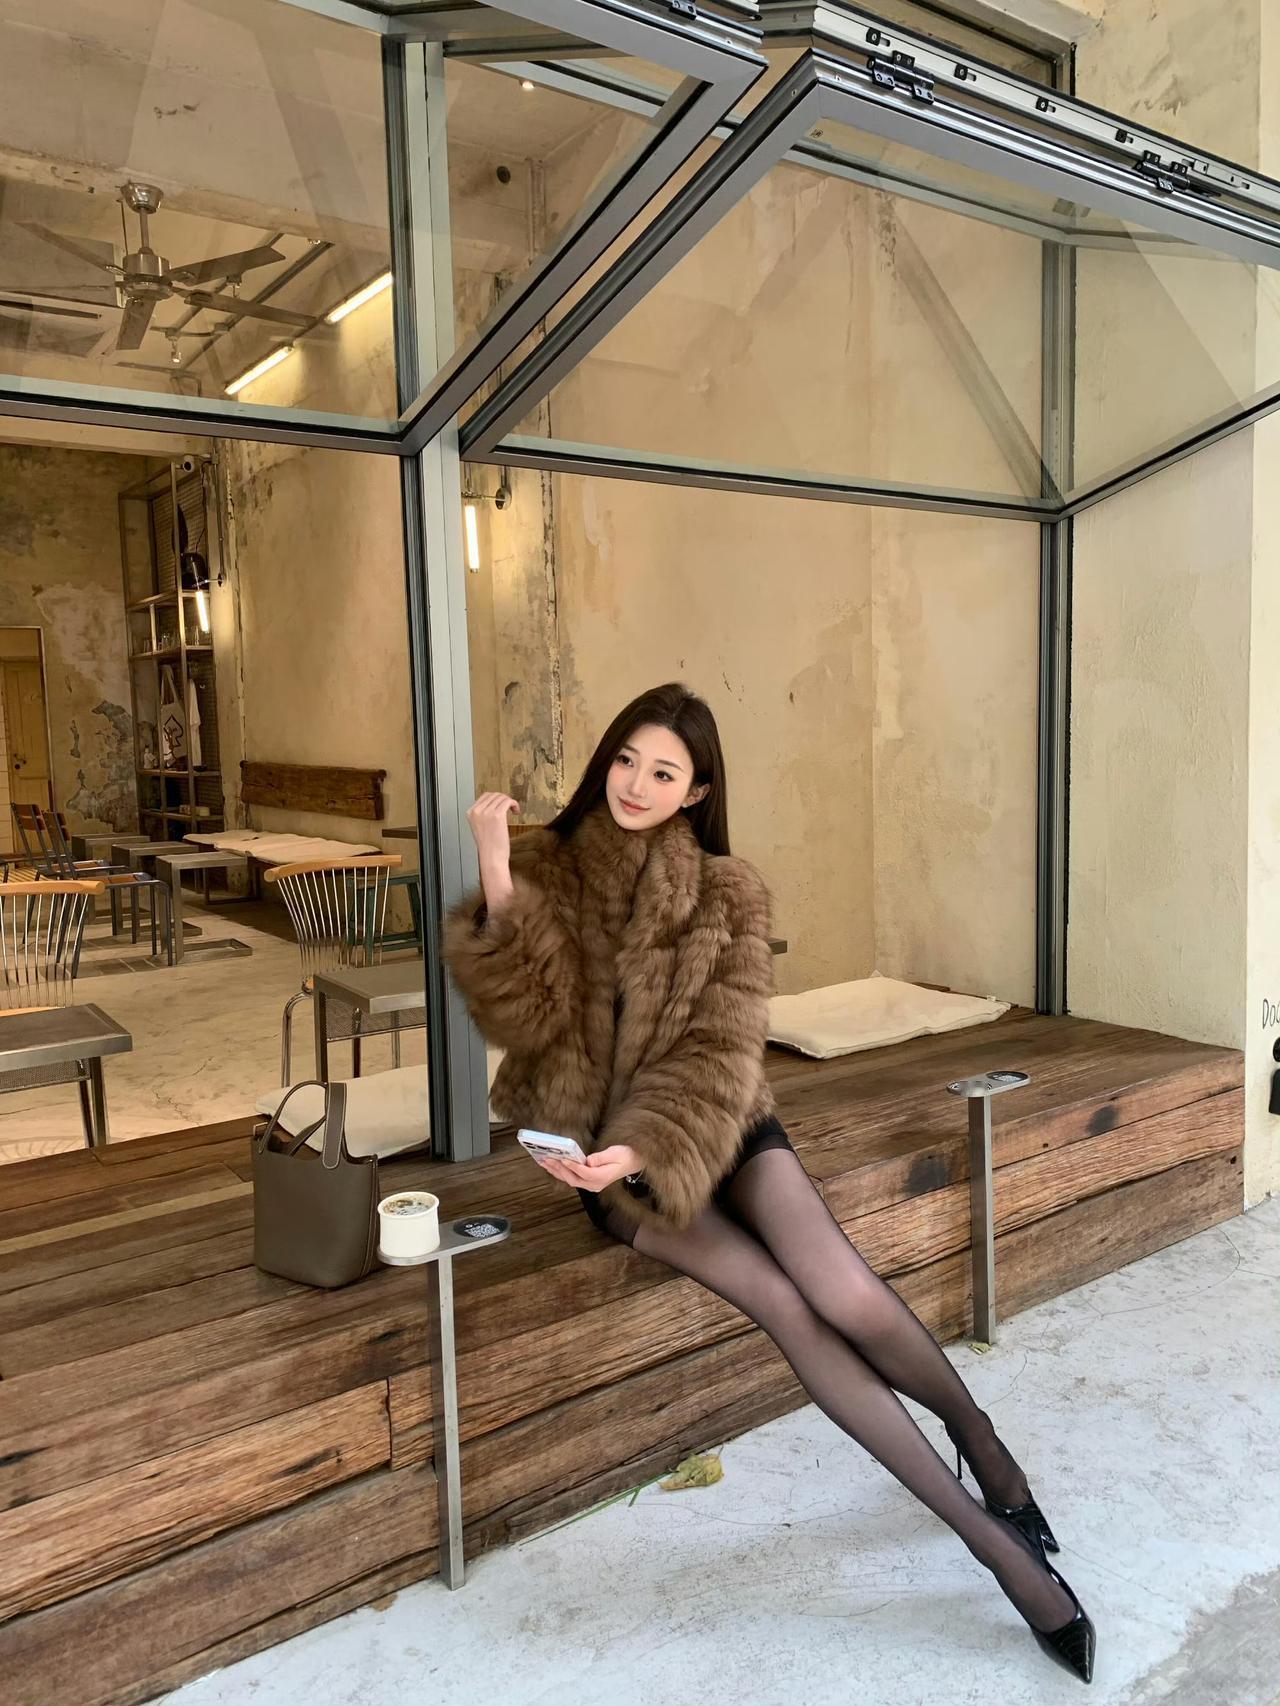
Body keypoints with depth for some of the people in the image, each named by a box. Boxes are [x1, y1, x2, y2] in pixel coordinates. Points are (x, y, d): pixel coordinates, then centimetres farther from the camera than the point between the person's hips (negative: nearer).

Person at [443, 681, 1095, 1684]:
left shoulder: (729, 893, -4)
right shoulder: (547, 870, -4)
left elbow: (720, 1051, -10)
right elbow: (528, 1017, -16)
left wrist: (644, 1148, -25)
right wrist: (498, 883, -29)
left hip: (715, 1122, 1)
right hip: (601, 1142, -1)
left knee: (841, 1288, -22)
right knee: (783, 1306, -18)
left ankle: (979, 1434, 12)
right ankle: (989, 1534, -5)